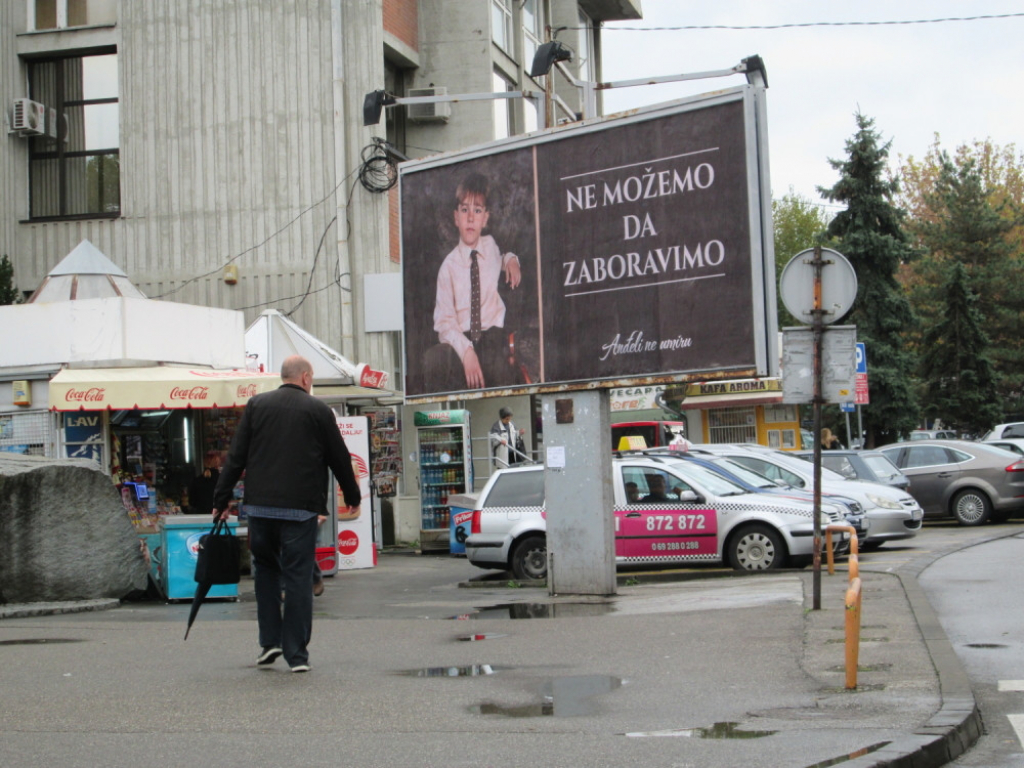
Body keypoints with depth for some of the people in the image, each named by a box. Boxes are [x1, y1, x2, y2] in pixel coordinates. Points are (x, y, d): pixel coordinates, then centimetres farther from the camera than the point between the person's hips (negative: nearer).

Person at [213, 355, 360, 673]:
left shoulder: (256, 405, 8)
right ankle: (297, 654, 1)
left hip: (259, 506, 3)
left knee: (266, 569, 19)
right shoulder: (318, 409, 2)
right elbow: (339, 458, 7)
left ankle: (269, 641, 11)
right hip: (300, 508, -3)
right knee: (298, 578, 1)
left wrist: (221, 500, 10)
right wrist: (353, 496, 22)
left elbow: (236, 457, 5)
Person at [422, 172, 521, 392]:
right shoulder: (449, 265, -1)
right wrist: (466, 351, -24)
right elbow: (444, 322, -6)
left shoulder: (491, 246, 8)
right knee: (433, 358, -34)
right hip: (461, 342, -1)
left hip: (493, 338, 1)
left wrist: (511, 260, 10)